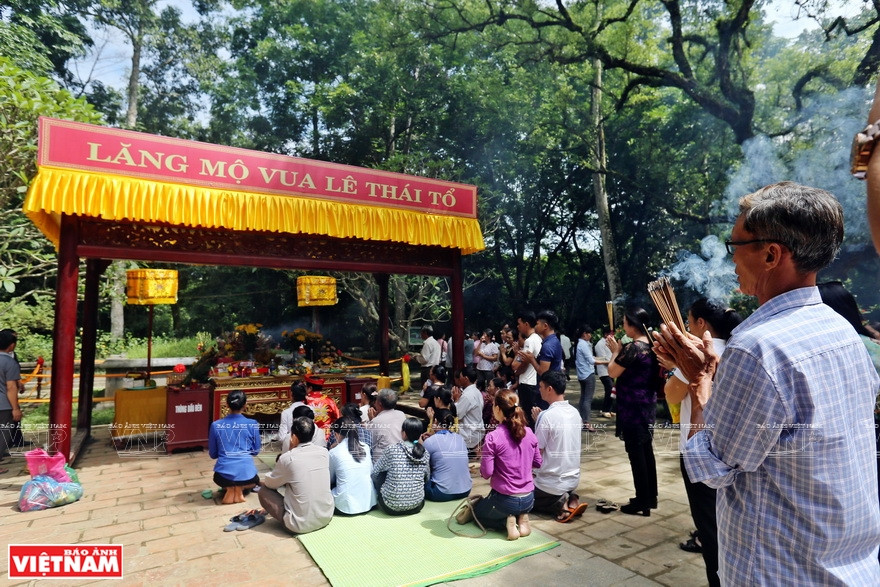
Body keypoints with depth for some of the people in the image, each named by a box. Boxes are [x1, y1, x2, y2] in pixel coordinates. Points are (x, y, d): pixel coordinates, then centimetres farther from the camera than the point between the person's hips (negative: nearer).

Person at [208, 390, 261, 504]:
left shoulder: (215, 425, -2)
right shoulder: (253, 424, -5)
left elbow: (212, 454, 8)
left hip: (224, 474, 1)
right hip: (246, 473, -1)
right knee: (255, 480, 36)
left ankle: (230, 490, 8)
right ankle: (240, 489, 7)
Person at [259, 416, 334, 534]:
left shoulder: (287, 458, -15)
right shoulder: (324, 453, -3)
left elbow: (269, 483, 3)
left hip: (301, 525, -5)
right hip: (327, 517, 5)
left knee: (263, 492, 10)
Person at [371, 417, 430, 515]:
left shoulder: (392, 450, -12)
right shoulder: (425, 453, -3)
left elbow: (374, 471, 2)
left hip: (392, 507, -3)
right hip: (417, 506, 4)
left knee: (379, 474, 14)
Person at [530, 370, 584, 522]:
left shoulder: (547, 416, -22)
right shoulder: (575, 412, 1)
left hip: (552, 482, -6)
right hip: (573, 479, 7)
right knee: (533, 480, 31)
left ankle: (558, 505, -2)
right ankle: (570, 499, 7)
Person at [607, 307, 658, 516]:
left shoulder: (633, 347, -20)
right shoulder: (651, 345, 7)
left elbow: (612, 372, -13)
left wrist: (615, 351, 0)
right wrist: (620, 351, 11)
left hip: (633, 406, -9)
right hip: (647, 403, 9)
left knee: (635, 453, -1)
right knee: (646, 450, 16)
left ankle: (642, 502, 7)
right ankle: (651, 497, 25)